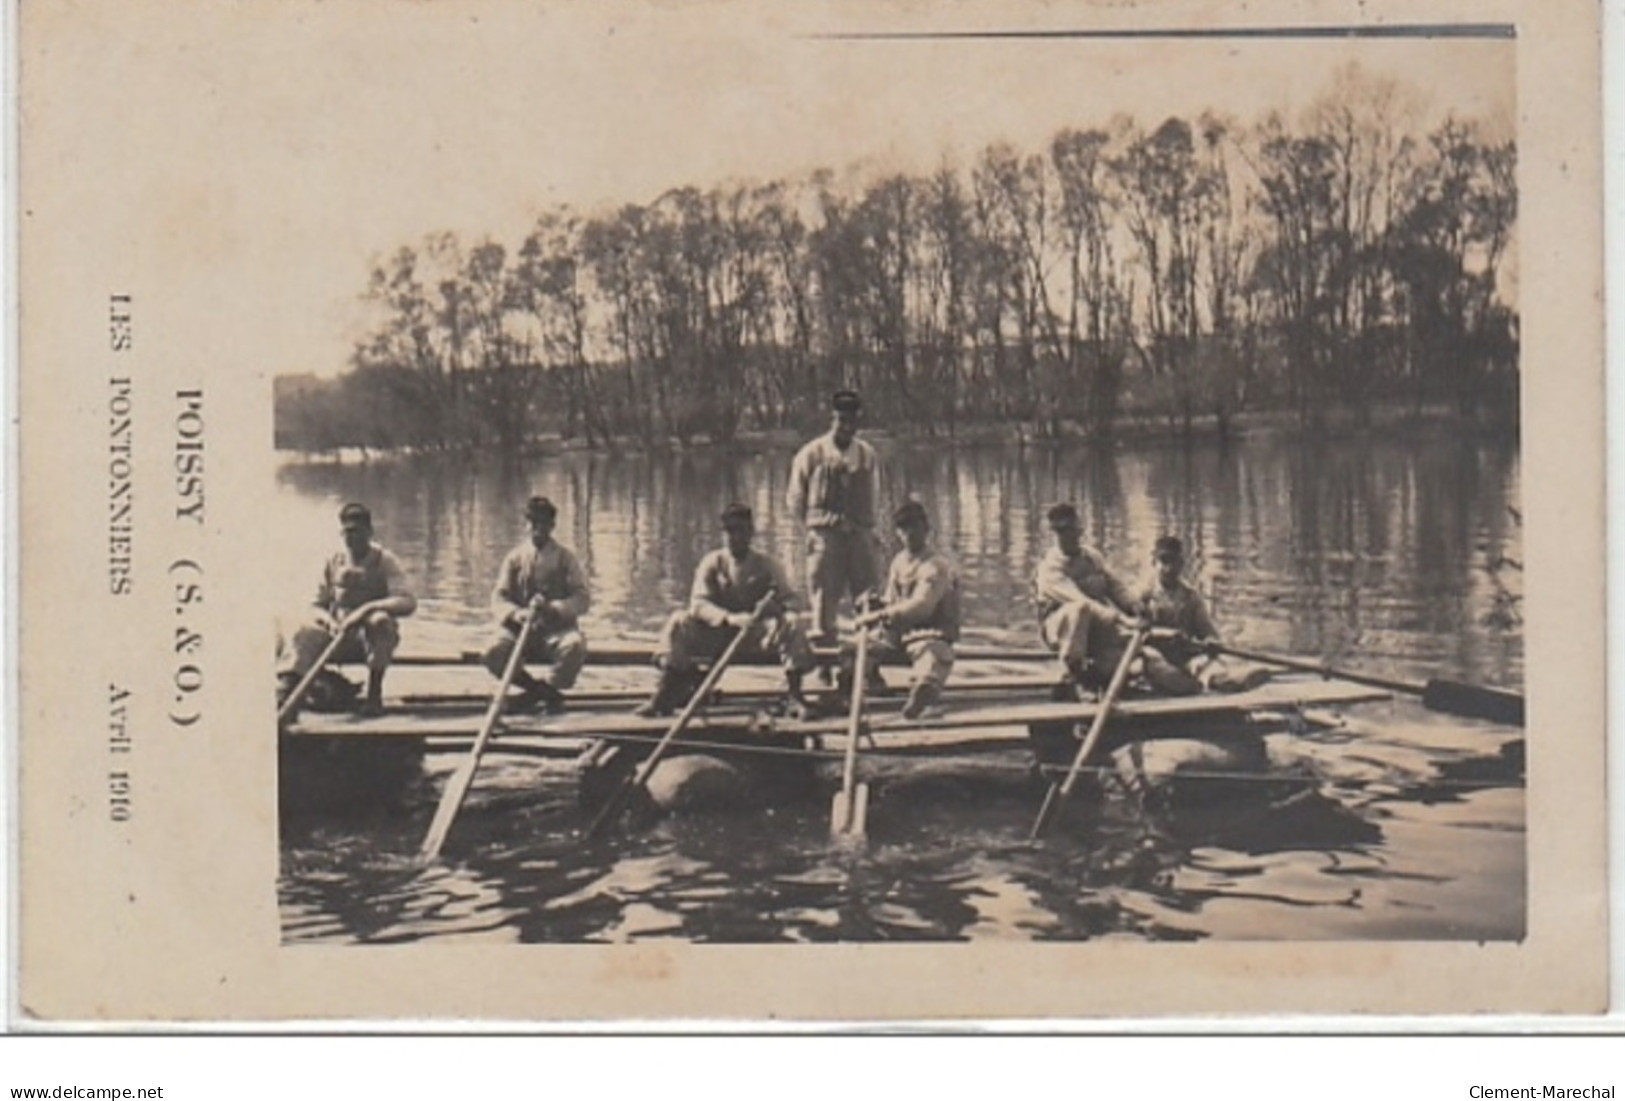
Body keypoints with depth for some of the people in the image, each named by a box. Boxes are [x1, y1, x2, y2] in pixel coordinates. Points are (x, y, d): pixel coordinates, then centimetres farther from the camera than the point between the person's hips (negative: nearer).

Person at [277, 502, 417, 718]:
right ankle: (283, 697, -42)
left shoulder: (384, 561, -4)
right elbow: (317, 606, 9)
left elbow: (407, 602, -17)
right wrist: (328, 619, -15)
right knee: (307, 632, -26)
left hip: (373, 638, -3)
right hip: (338, 634, 3)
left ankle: (374, 694, -24)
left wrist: (367, 609, -30)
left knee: (380, 620, -35)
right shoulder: (333, 561, 7)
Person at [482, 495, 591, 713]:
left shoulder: (564, 558, 7)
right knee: (494, 653, -30)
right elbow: (498, 598, 3)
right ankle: (534, 688, -1)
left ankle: (550, 688, -6)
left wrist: (553, 607, -22)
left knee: (575, 646, -36)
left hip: (557, 630, -1)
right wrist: (517, 613, -21)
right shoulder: (515, 558, 10)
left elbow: (583, 598, -2)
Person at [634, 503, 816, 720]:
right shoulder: (712, 563, -1)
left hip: (756, 636, 0)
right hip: (716, 633, 0)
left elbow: (789, 601, -4)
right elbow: (698, 603, -13)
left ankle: (793, 695, -24)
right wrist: (730, 618, -32)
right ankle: (669, 692, -26)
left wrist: (777, 607, -30)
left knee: (791, 623, -27)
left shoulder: (766, 565, 1)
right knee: (679, 621, -25)